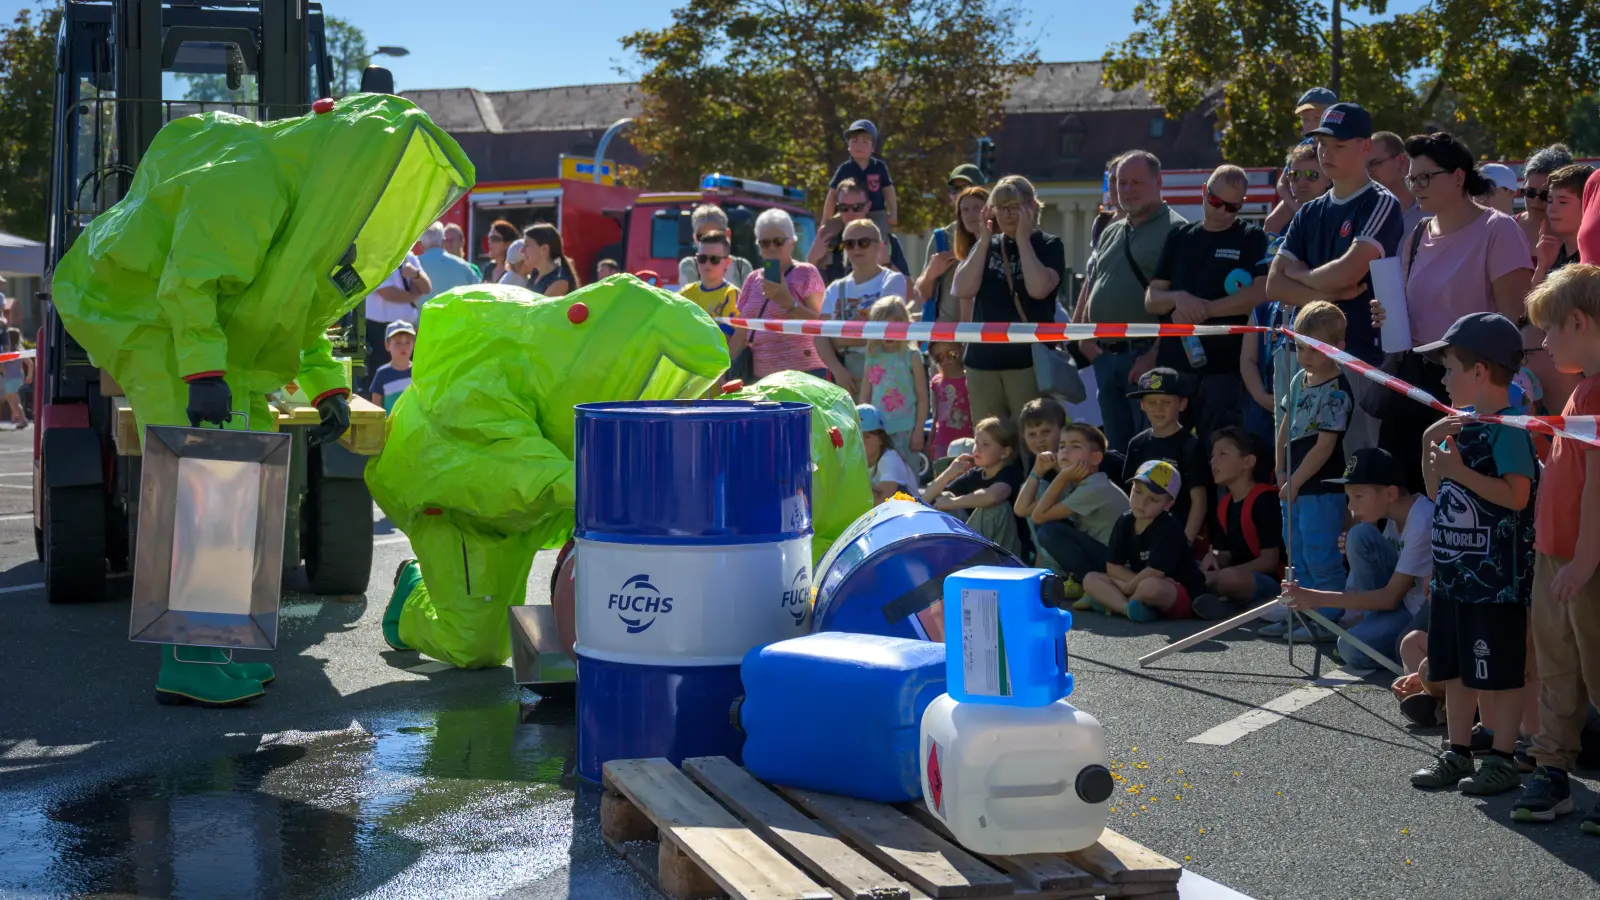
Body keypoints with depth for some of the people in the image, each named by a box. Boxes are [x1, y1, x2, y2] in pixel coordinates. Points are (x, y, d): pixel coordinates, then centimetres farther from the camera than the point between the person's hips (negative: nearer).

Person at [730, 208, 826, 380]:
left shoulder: (806, 273, 1)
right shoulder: (752, 280, 17)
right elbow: (741, 334, 19)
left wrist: (788, 302, -18)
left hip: (803, 372, -5)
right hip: (761, 377, 5)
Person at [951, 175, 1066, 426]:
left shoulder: (1048, 245, 1)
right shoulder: (986, 245, 13)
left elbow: (1038, 289, -17)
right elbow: (964, 290, -1)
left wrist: (1023, 238, -10)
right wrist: (984, 240, -3)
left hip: (1029, 361, -4)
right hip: (983, 361, 4)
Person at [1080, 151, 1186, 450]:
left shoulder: (1174, 231, -6)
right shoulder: (1111, 233, 19)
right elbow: (1092, 289, 24)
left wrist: (1154, 356, -20)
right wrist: (1085, 337, 9)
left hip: (1147, 356, -8)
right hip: (1106, 356, 8)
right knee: (1117, 449, 12)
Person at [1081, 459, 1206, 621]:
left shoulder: (1169, 530, -19)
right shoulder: (1124, 522, 1)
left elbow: (1154, 573, -24)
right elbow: (1112, 567, 0)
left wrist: (1127, 587, -10)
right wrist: (1138, 583, -14)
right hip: (1137, 588, 7)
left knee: (1151, 587, -40)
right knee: (1091, 579, -5)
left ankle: (1111, 601, -12)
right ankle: (1129, 608, -27)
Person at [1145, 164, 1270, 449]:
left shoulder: (1252, 239, 4)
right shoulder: (1180, 237, 16)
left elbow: (1262, 292, -12)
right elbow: (1151, 300, 13)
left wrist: (1204, 309, -12)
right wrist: (1179, 298, -10)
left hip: (1224, 369, -4)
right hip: (1172, 365, 4)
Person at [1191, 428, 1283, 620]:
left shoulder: (1264, 500, -14)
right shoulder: (1224, 505, 12)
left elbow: (1269, 561, -16)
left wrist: (1220, 574, -18)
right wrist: (1215, 558, -10)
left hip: (1269, 582, -9)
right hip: (1238, 578, 9)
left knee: (1232, 578, -40)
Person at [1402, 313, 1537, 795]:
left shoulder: (1508, 428, -14)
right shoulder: (1459, 423, 11)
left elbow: (1516, 495, -23)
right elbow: (1437, 493, 15)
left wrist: (1460, 469, -23)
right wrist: (1431, 447, 0)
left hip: (1496, 577, -9)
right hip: (1453, 572, 9)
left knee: (1500, 673, 1)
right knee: (1454, 669, 15)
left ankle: (1503, 759, 10)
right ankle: (1458, 752, 25)